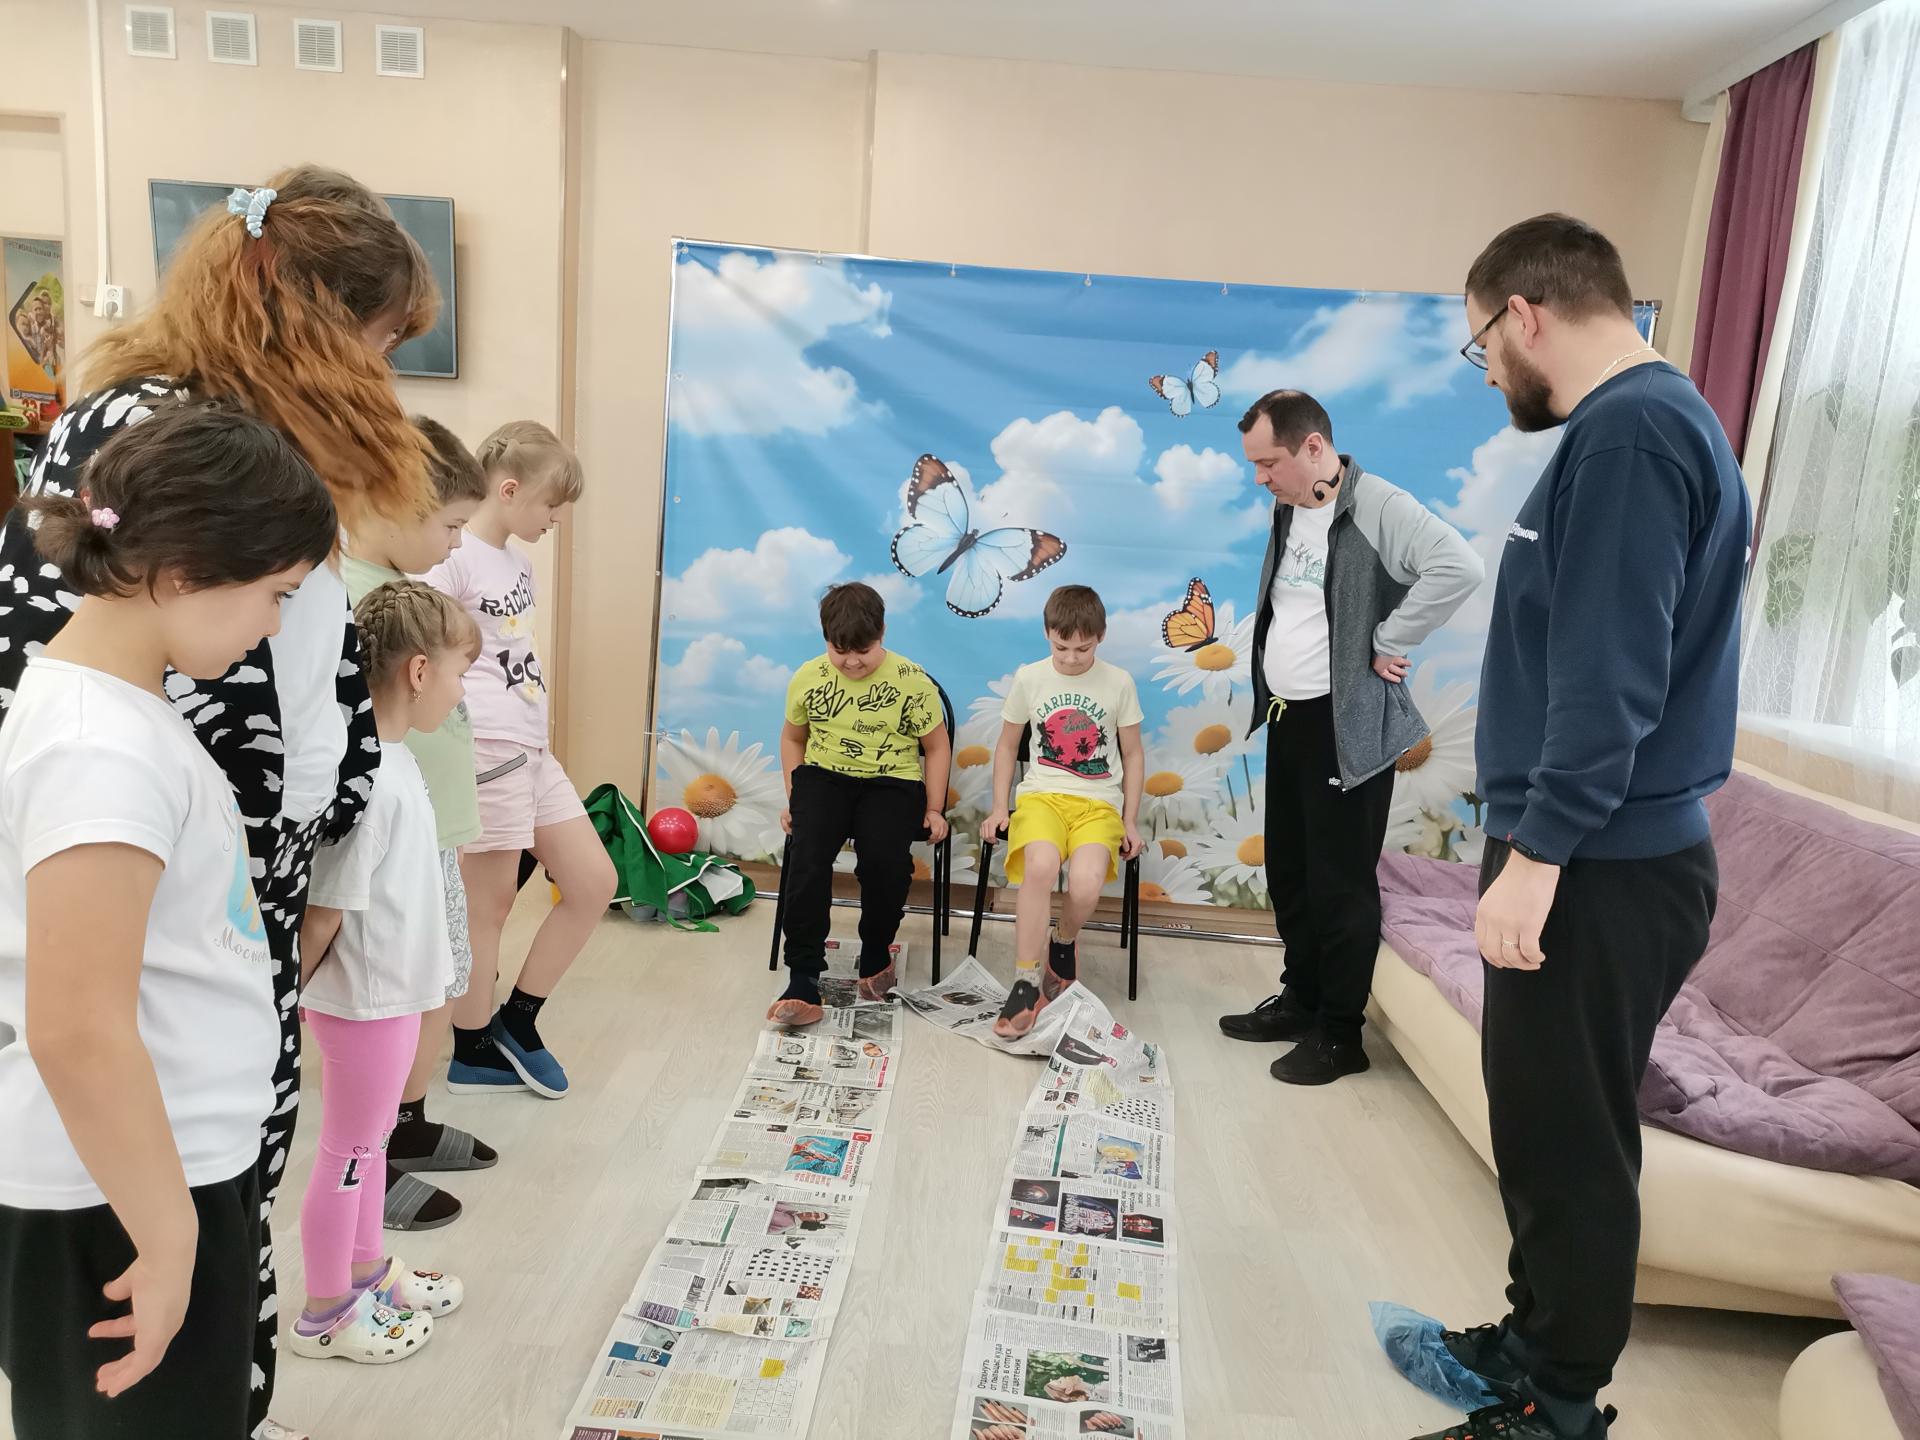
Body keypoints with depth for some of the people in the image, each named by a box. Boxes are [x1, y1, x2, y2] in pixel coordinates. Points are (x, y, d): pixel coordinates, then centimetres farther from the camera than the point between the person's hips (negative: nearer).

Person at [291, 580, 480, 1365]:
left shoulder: (391, 758, 2)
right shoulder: (367, 777, -29)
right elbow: (326, 910, -23)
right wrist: (288, 999, -10)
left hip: (390, 991, 9)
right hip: (364, 1000, -9)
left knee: (370, 1141, 24)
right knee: (347, 1153, 10)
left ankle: (368, 1271, 44)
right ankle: (323, 1314, 30)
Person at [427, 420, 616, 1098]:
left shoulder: (518, 562, 16)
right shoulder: (453, 560, -11)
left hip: (533, 747, 9)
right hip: (486, 747, -9)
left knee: (594, 882, 9)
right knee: (489, 903, 2)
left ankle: (517, 1022, 22)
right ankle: (474, 1052, 20)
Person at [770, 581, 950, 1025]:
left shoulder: (912, 682, -4)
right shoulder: (808, 678, 4)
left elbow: (937, 746, 6)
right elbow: (793, 737, 19)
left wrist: (934, 809, 2)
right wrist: (794, 800, 10)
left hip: (892, 782, -2)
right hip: (824, 776, 2)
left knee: (885, 859, -31)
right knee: (808, 854, -29)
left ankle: (876, 956, 0)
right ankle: (803, 980, -24)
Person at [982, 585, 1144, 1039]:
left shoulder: (1119, 683, 4)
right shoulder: (1029, 678, 5)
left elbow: (1133, 755, 13)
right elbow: (1007, 746, 15)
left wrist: (1130, 820, 7)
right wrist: (999, 808, 6)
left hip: (1099, 803, 0)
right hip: (1042, 795, 0)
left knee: (1086, 883, -30)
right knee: (1040, 865, -35)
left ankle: (1063, 942, 7)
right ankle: (1027, 986, -23)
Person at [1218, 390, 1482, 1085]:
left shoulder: (1378, 508, -16)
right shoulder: (1288, 512, 10)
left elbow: (1460, 567, -30)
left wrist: (1389, 645, -21)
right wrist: (1267, 697, 8)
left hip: (1346, 725, -8)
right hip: (1287, 717, 9)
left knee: (1340, 881, 1)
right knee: (1290, 871, 17)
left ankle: (1340, 1034, 14)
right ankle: (1300, 1000, 32)